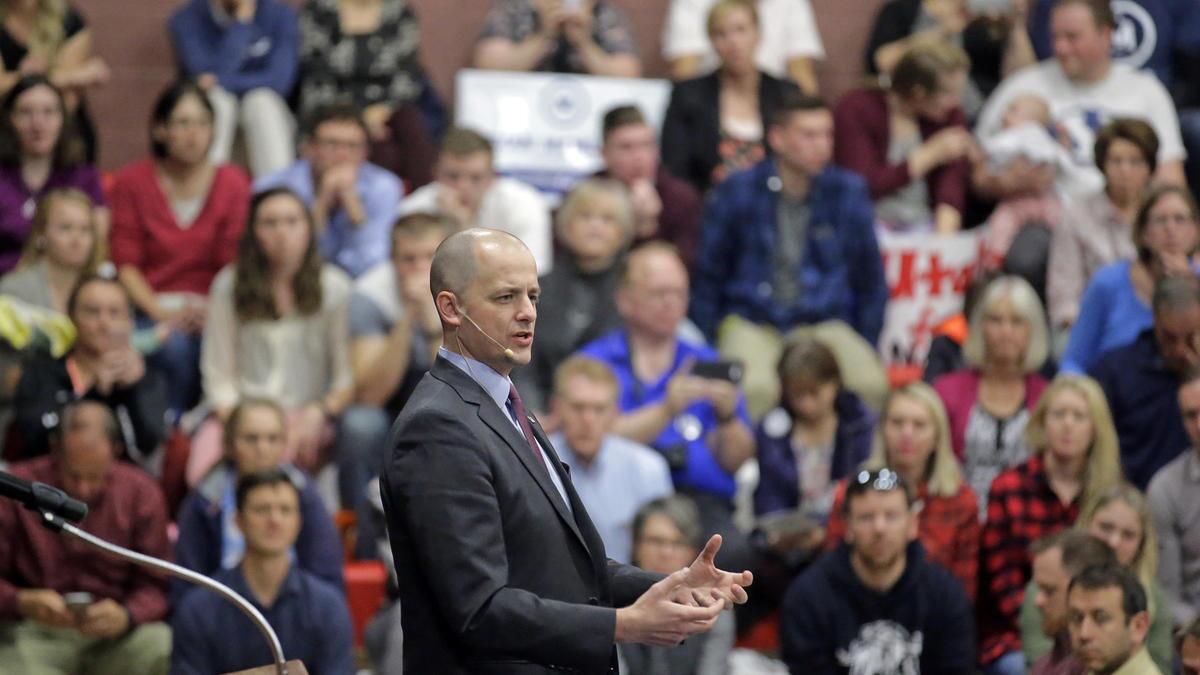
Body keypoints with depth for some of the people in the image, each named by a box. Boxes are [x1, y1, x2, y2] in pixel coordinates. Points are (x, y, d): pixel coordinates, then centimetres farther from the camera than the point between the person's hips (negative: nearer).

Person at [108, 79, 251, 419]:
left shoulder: (233, 183, 7)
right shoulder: (132, 183, 5)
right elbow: (126, 264, 1)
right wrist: (161, 312, -13)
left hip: (211, 310, 1)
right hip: (151, 308, -1)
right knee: (175, 347, -36)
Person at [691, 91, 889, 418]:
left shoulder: (848, 192, 4)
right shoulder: (737, 193, 0)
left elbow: (871, 281, 15)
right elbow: (708, 278, 9)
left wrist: (865, 351, 10)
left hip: (826, 323, 2)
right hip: (753, 322, -2)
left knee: (871, 384, -30)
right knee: (755, 388, -37)